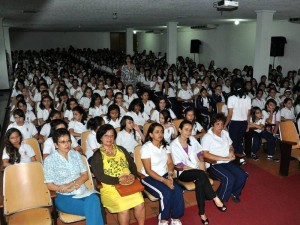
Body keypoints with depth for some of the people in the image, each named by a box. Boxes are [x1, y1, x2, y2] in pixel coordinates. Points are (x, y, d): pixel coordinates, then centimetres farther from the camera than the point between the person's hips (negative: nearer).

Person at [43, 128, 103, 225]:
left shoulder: (76, 154, 12)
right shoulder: (49, 160, -2)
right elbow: (50, 185, -1)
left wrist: (75, 183, -8)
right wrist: (63, 189, -18)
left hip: (83, 192, 4)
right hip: (64, 197, -4)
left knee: (93, 199, -33)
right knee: (93, 209, -31)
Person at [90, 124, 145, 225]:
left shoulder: (121, 149, 16)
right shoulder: (97, 155, 3)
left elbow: (132, 165, 13)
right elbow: (100, 176, -8)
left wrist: (133, 175, -8)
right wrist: (118, 180, -17)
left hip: (128, 184, 4)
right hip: (110, 187, -3)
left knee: (140, 203, -21)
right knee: (124, 209, -27)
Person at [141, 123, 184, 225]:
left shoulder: (165, 146, 8)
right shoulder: (146, 147, -13)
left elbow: (170, 163, 5)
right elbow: (148, 170, -16)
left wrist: (170, 175, -15)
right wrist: (164, 180, -22)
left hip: (164, 175, 6)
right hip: (149, 178, -5)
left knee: (178, 191, -20)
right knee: (166, 192, -28)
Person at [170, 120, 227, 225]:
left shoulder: (192, 139, 8)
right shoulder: (174, 145, -9)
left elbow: (199, 152, 14)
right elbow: (179, 165, -13)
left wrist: (201, 162, -9)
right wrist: (196, 169, -17)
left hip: (197, 171, 4)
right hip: (183, 173, -4)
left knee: (200, 182, -31)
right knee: (201, 174, -34)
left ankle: (202, 213, -26)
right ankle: (215, 199, -27)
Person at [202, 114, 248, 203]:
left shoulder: (225, 133, 12)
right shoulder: (207, 137, -11)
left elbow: (231, 146, 23)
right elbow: (205, 154, -19)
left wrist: (231, 152, -3)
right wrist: (224, 158, -20)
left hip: (228, 162, 7)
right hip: (214, 164, -7)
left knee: (242, 175, -13)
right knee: (230, 179, -27)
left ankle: (234, 193, 14)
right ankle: (219, 199, -4)